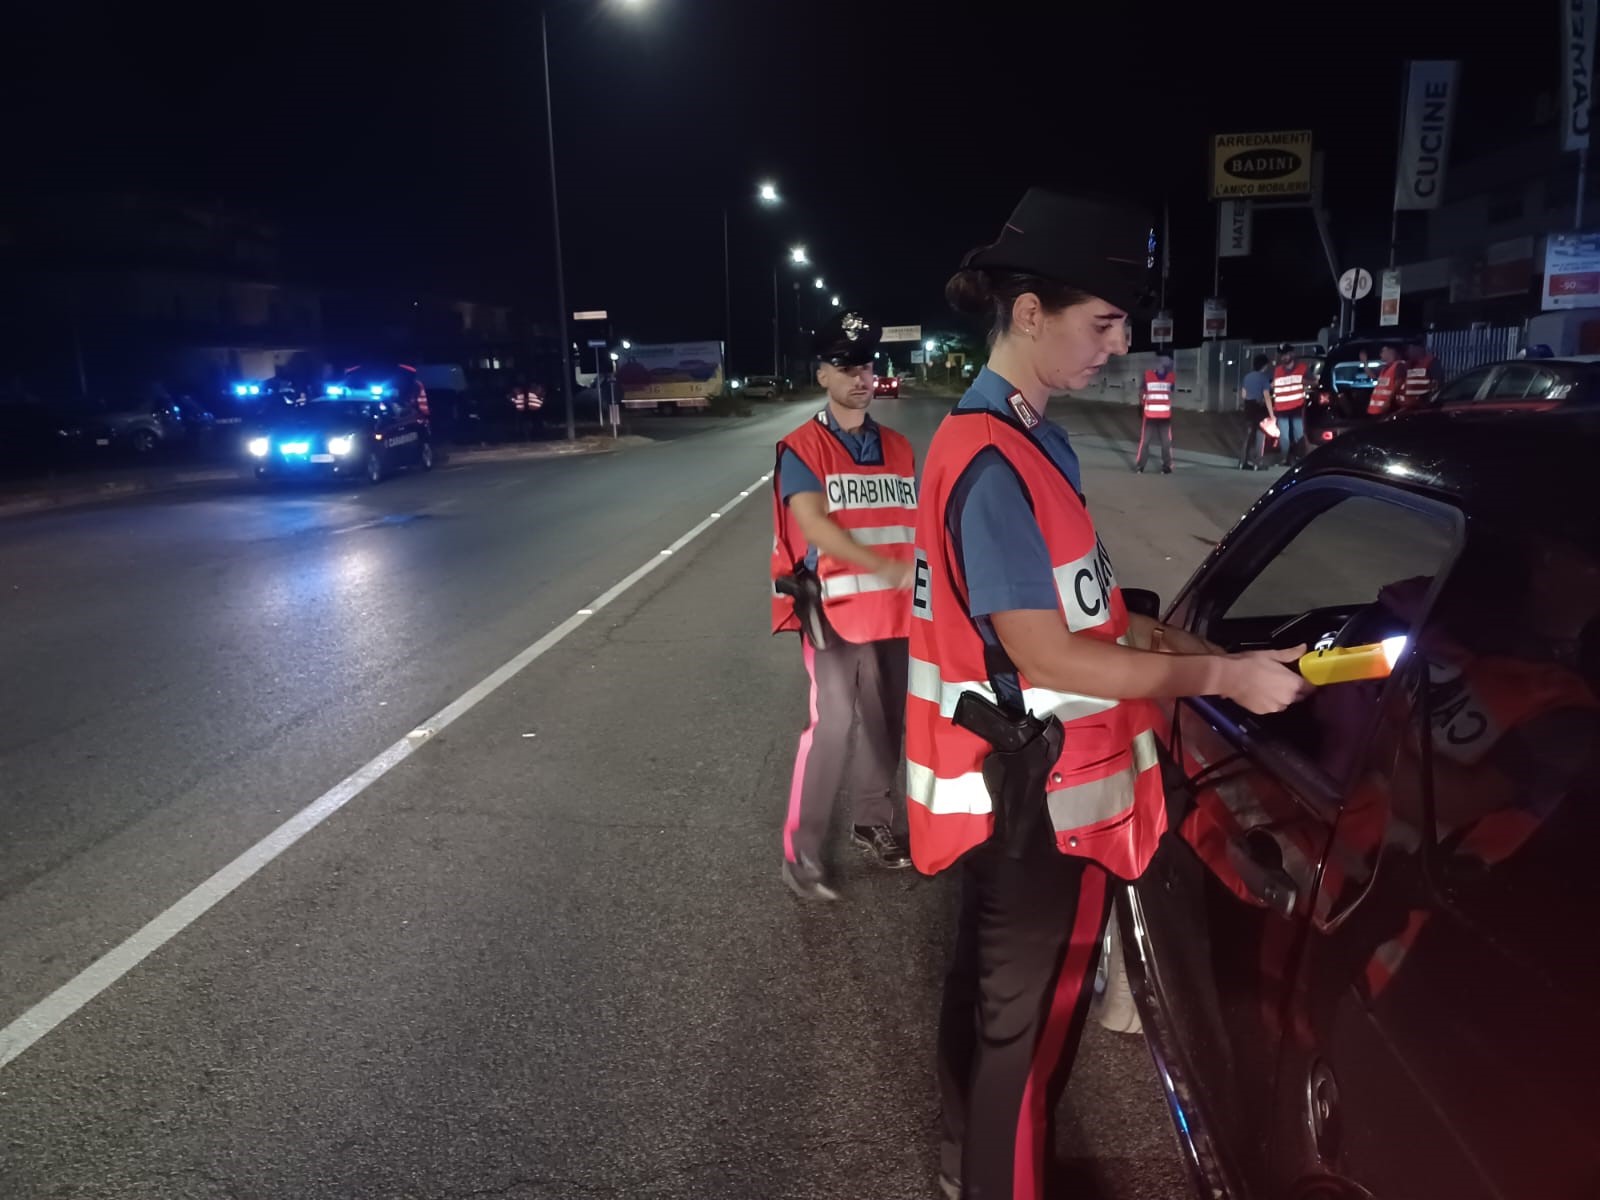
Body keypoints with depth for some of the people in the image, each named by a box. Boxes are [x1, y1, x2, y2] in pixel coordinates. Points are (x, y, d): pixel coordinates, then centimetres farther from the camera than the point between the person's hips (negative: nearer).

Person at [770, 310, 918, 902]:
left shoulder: (898, 448, 11)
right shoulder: (801, 449, -6)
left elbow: (914, 525, 16)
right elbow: (815, 527, -19)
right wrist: (888, 568, -30)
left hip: (894, 611, 6)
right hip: (835, 610, -5)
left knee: (886, 721, 13)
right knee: (833, 724, -11)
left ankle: (873, 821, 33)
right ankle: (801, 851, 1)